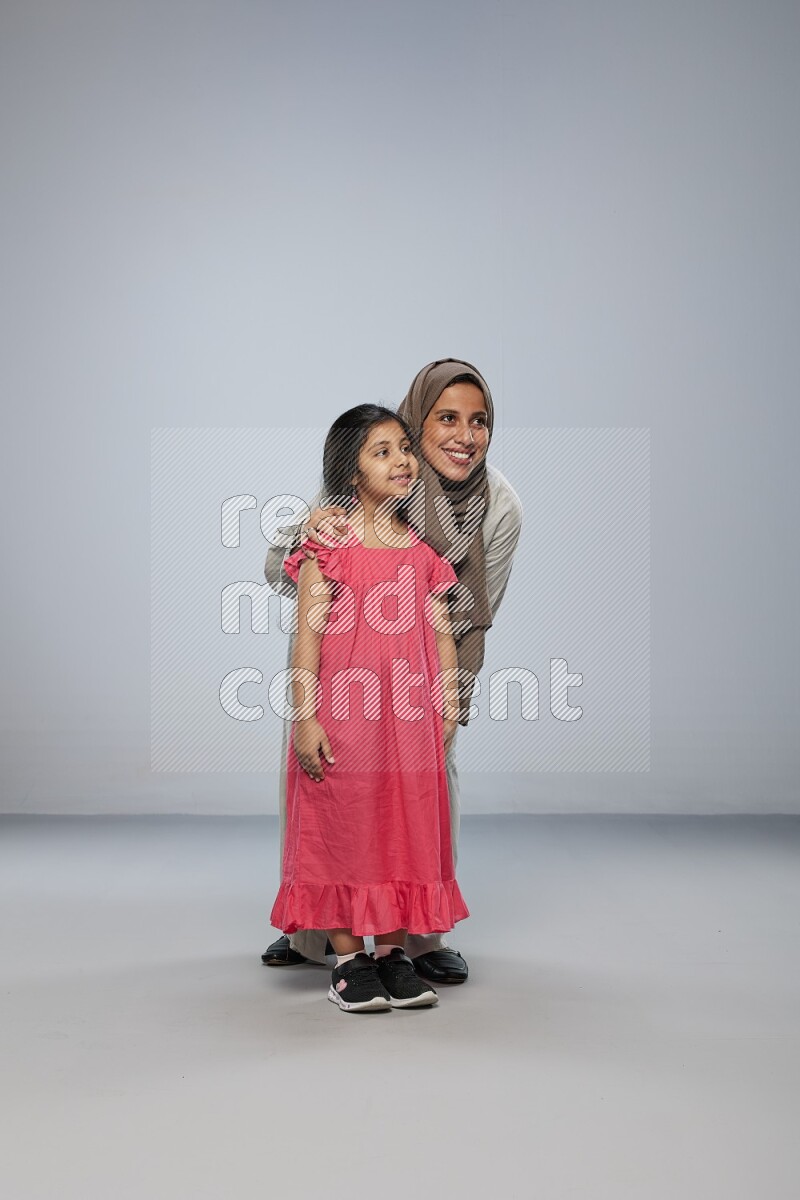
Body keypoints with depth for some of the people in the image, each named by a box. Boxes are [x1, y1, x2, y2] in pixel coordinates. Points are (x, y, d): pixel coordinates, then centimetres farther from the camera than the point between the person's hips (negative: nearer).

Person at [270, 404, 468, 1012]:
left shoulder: (424, 550, 10)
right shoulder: (329, 543, -3)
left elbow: (442, 636, 11)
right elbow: (309, 632, -6)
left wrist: (449, 711, 5)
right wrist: (304, 717, -11)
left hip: (409, 721, 4)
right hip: (340, 714, -4)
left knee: (408, 830, 7)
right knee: (342, 828, 3)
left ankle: (394, 951, 21)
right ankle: (349, 958, 15)